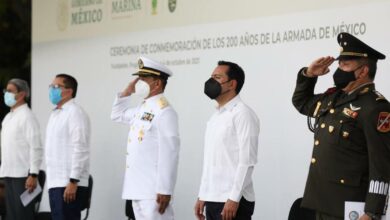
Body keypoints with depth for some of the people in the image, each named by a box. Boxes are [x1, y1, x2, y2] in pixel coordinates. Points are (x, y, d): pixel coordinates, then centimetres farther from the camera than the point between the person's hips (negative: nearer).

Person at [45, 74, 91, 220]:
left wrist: (73, 182, -21)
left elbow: (80, 149, -17)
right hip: (55, 182, 9)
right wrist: (52, 181, 18)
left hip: (69, 183, -9)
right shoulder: (55, 114, 18)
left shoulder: (75, 113, -10)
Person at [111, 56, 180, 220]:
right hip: (138, 188, 9)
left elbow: (169, 153, -18)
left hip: (153, 191, -9)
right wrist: (127, 92, 17)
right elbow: (117, 115, 35)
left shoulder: (164, 111, -13)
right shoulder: (142, 108, 15)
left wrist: (165, 190, -21)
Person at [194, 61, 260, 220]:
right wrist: (203, 196, 15)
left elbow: (247, 161, -15)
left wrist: (233, 199, -20)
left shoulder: (242, 114, -9)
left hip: (233, 202, -8)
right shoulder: (215, 117, 17)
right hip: (212, 201, 8)